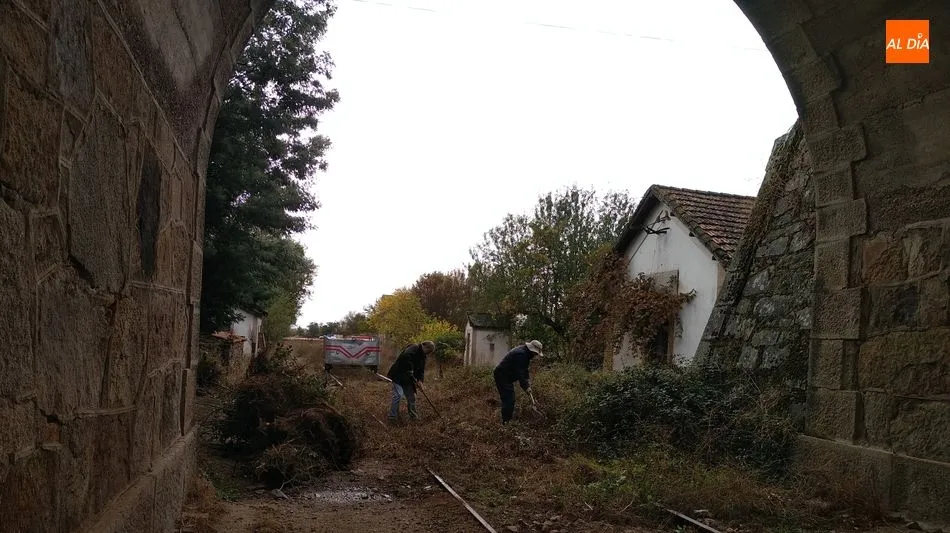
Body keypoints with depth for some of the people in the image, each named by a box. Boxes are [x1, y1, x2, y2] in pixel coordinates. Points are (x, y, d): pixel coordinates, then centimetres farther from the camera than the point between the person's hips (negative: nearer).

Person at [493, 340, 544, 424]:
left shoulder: (525, 353, 8)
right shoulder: (520, 354, -26)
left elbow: (524, 369, 17)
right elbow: (519, 373, -26)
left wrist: (527, 380, 5)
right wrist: (526, 386, -22)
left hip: (507, 377, 11)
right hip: (502, 376, -11)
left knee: (511, 400, 15)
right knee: (508, 400, -15)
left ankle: (508, 420, 22)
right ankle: (505, 422, -13)